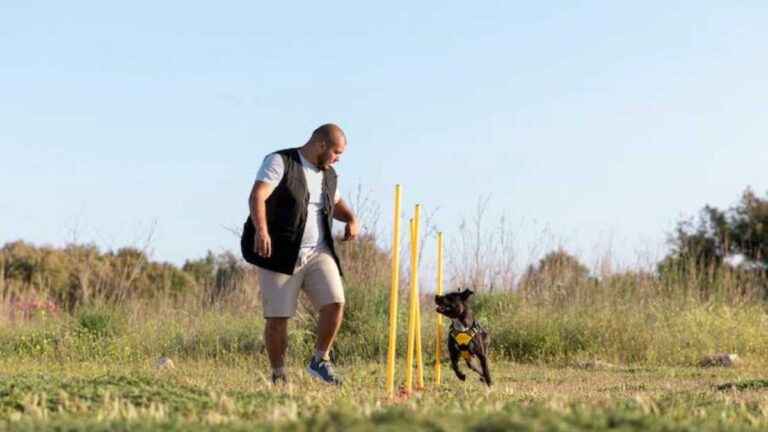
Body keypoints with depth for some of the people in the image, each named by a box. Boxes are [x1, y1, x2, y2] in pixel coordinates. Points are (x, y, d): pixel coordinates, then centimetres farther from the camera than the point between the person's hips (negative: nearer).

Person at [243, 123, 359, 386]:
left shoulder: (329, 175, 16)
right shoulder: (280, 163, -6)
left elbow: (336, 203, 35)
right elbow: (257, 197, -19)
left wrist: (351, 219, 12)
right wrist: (261, 230, -36)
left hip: (319, 253, 5)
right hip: (281, 254, -5)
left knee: (335, 303, -13)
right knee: (278, 316, -3)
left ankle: (320, 360, 6)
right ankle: (278, 376, 12)